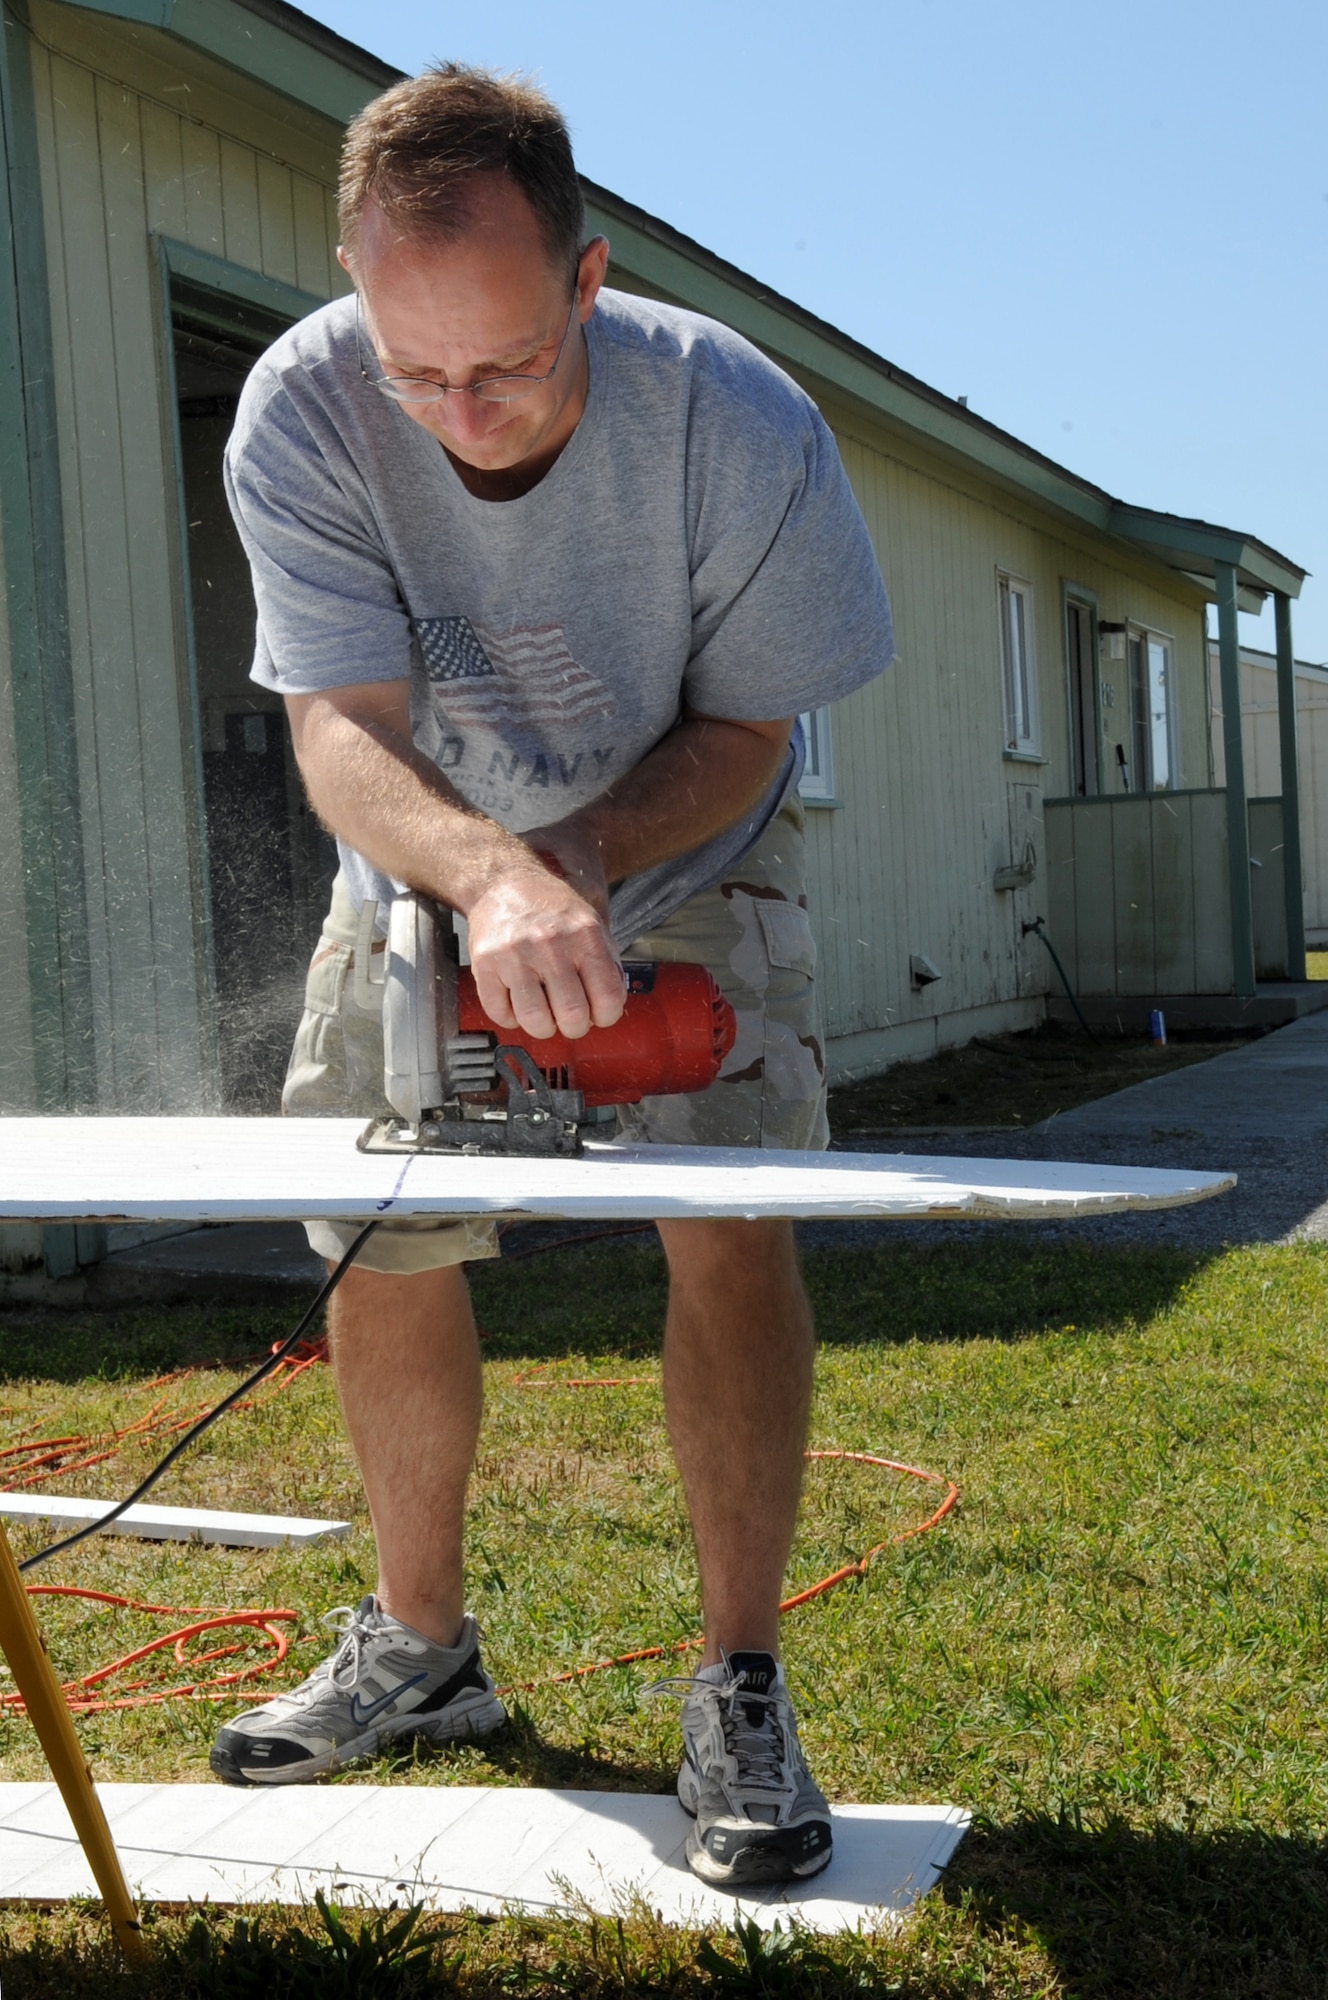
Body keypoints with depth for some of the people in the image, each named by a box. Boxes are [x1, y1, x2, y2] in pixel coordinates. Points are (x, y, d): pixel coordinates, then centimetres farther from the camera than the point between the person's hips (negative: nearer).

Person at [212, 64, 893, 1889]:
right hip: (425, 873, 2)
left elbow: (744, 728, -17)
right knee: (377, 1242, 4)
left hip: (682, 860, -2)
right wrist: (488, 873, -52)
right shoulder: (302, 413, -27)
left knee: (729, 1224, -17)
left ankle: (739, 1691, -3)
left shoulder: (740, 426, -29)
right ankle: (421, 1649, 24)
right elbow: (342, 733, -32)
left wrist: (580, 859, -34)